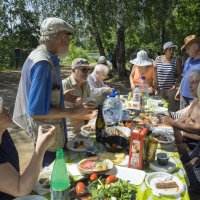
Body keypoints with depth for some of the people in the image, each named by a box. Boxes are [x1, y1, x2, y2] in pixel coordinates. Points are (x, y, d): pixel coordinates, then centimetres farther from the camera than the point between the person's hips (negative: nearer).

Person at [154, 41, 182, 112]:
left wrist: (176, 84, -9)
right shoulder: (158, 59, 3)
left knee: (172, 109, 3)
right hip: (160, 89, 1)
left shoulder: (176, 61, 0)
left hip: (171, 89, -1)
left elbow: (179, 75, 6)